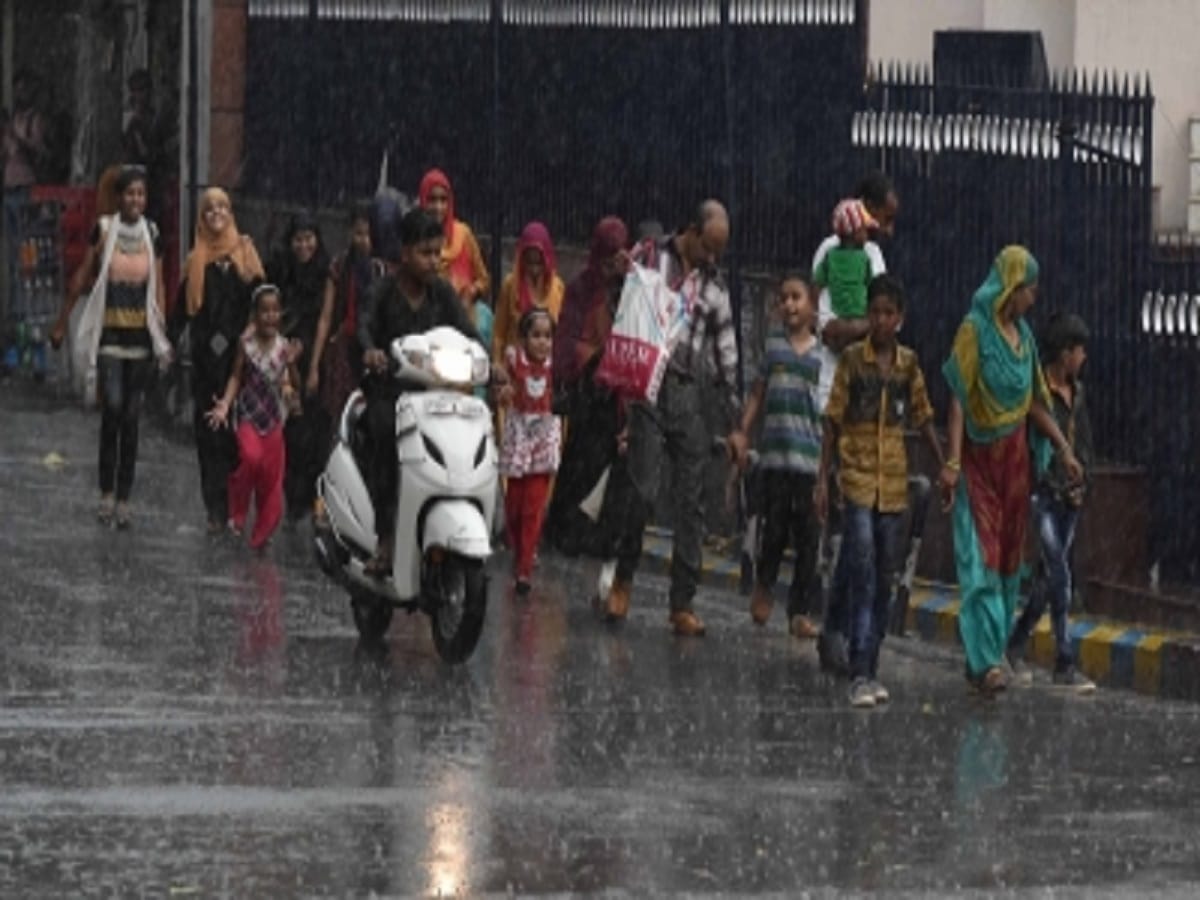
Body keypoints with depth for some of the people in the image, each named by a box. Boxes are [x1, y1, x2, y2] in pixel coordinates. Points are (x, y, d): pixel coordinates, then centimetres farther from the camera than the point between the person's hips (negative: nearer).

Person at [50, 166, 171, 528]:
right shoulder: (104, 230, -2)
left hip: (140, 335, 3)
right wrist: (61, 322, 6)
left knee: (132, 416, 4)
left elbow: (159, 287, 9)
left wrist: (163, 333, 4)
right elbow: (81, 277, 4)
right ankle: (106, 492, -3)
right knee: (113, 406, -15)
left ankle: (123, 499, 9)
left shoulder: (152, 235, 5)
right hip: (109, 332, -3)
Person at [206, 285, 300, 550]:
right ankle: (237, 513, -2)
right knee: (251, 457, -24)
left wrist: (291, 365, -20)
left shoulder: (284, 347, -3)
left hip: (274, 418, 2)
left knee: (272, 473, 3)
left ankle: (262, 532, 19)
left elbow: (295, 385, 0)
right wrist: (225, 404, -12)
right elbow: (236, 378, 1)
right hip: (249, 415, -2)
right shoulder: (246, 343, -6)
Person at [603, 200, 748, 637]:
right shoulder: (648, 258, 3)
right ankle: (623, 578, 8)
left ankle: (683, 604, 3)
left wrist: (736, 424, 12)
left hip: (689, 396, 4)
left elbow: (728, 358, 14)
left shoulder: (714, 287, 13)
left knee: (691, 503, -1)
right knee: (644, 491, -13)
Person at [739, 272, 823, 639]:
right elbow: (757, 393, 13)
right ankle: (764, 585, 23)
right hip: (774, 452, 1)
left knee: (807, 536, 1)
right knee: (775, 528, -3)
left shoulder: (822, 352, 4)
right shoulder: (773, 343, 9)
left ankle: (800, 611, 7)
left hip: (811, 457, -1)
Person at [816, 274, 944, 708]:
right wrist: (823, 478, -3)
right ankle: (859, 674, -18)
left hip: (894, 480, 4)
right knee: (862, 569, -13)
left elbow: (923, 419, 13)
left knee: (883, 578, 7)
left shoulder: (908, 363, 6)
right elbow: (833, 420, 0)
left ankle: (871, 670, 14)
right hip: (858, 475, -4)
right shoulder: (852, 359, -2)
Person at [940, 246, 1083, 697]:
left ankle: (985, 657, 14)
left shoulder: (1022, 334, 11)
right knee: (981, 557, -11)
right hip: (980, 456, -7)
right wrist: (952, 462, -20)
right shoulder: (974, 330, -10)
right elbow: (958, 400, -13)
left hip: (1015, 456, 7)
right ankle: (987, 659, -17)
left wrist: (1064, 448, 13)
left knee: (1008, 557, 7)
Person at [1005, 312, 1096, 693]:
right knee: (1059, 575, -11)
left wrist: (1079, 482, 7)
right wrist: (1057, 486, -11)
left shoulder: (1076, 392, 13)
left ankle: (1017, 643, 22)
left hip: (1069, 495, 8)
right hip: (1041, 492, -8)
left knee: (1050, 576, 9)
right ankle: (1065, 664, -9)